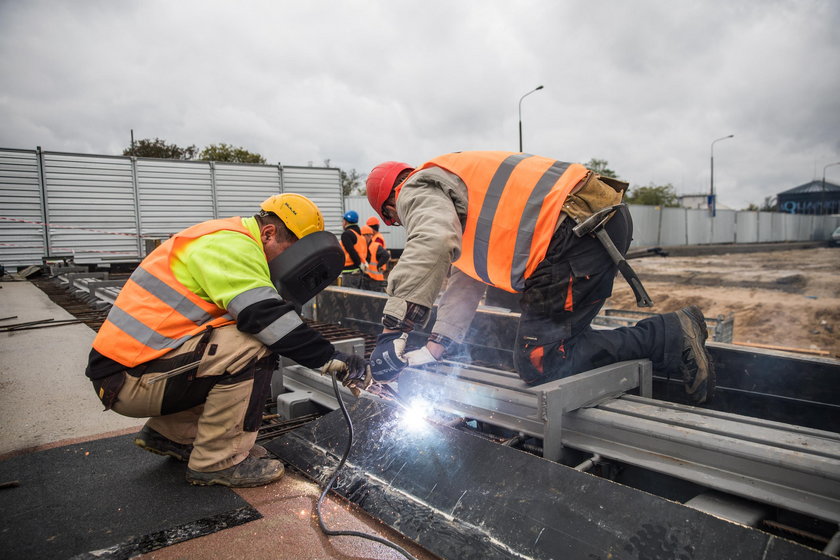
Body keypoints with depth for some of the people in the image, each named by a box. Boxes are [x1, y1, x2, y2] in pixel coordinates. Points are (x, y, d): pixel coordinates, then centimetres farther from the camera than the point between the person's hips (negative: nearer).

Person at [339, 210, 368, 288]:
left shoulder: (346, 234, -11)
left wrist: (360, 264, -14)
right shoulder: (359, 234, 17)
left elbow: (351, 251, -19)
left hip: (350, 273, -9)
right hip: (359, 272, 9)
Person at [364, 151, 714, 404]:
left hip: (577, 230, -10)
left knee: (539, 364, -6)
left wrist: (393, 331, -23)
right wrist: (434, 349, 24)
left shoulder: (417, 191, 2)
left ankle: (669, 336, -3)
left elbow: (431, 243, -23)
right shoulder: (459, 203, 32)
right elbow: (465, 280, 30)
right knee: (550, 341, 15)